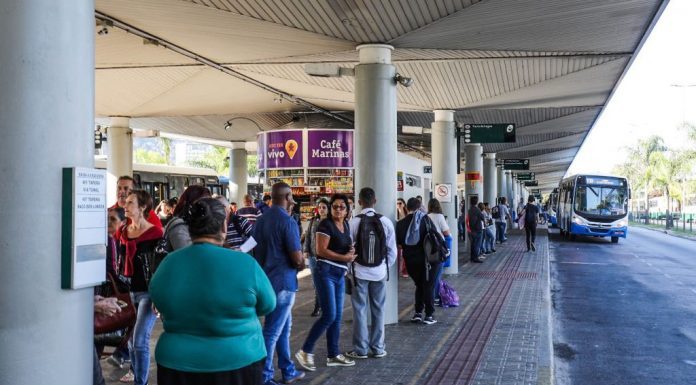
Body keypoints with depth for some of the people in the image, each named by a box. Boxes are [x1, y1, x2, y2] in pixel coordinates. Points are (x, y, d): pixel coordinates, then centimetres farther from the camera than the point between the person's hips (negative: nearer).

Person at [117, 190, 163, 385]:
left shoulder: (155, 233, -11)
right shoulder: (124, 231, 9)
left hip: (147, 293, -6)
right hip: (128, 291, 6)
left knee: (140, 341, -10)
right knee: (130, 336, 17)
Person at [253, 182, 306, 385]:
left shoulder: (261, 220, 8)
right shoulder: (287, 221, -17)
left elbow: (257, 251, 15)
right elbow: (297, 259, -18)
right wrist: (301, 264, 2)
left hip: (265, 279, 8)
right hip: (282, 282, -8)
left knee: (284, 326, 19)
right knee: (272, 331, -1)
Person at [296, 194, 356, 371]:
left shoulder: (346, 225, 13)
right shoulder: (326, 224, -11)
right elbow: (321, 250, -17)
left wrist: (351, 251, 2)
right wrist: (343, 257, -15)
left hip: (340, 273, 8)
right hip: (326, 271, -8)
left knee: (337, 316, 10)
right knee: (329, 315, -12)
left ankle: (333, 355, 17)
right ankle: (305, 351, -2)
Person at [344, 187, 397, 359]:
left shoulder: (353, 222, -12)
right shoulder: (385, 222, -5)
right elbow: (392, 250, -1)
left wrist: (349, 267, 6)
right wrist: (386, 267, 13)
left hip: (360, 271, -2)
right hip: (380, 272, 2)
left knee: (360, 310, 7)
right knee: (378, 310, 12)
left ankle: (360, 349, 12)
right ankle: (378, 348, 18)